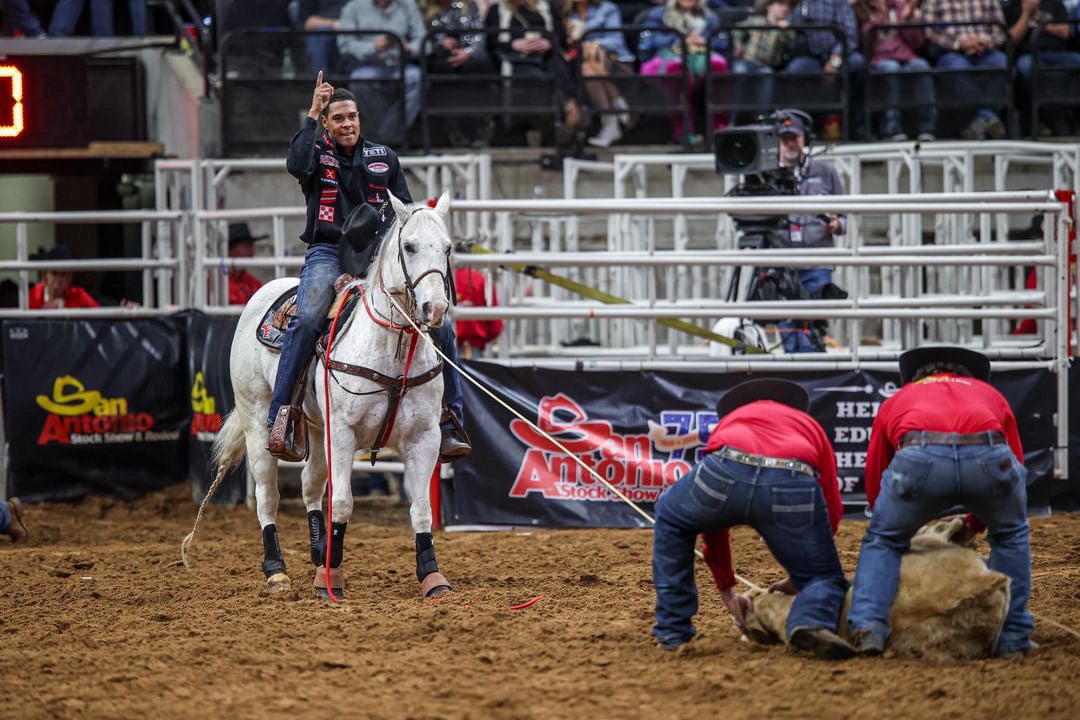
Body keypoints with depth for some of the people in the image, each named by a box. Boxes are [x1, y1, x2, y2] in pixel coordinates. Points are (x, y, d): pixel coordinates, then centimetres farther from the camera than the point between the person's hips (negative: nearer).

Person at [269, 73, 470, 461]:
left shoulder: (383, 157, 18)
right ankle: (279, 414, -30)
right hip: (328, 254, -3)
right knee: (307, 320, -32)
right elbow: (297, 165, -16)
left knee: (440, 326, -10)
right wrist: (312, 116, -13)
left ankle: (450, 422, -2)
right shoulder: (317, 151, 9)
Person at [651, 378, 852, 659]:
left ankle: (672, 631, 27)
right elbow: (832, 511, 34)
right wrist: (799, 577, 46)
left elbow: (710, 517, 45)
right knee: (826, 578, 19)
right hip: (795, 488, -1)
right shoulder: (810, 428, 41)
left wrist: (726, 589, 53)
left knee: (670, 518, 34)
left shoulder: (730, 421, 44)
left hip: (727, 473, 1)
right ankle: (813, 621, -17)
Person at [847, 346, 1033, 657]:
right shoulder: (990, 395, 42)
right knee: (1011, 535, 31)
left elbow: (873, 483, 41)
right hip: (989, 454, 1)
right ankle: (1013, 636, 28)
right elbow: (1015, 467, 44)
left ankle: (867, 627, 3)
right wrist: (975, 524, 58)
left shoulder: (896, 401, 40)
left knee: (882, 541, 24)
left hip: (920, 457, -1)